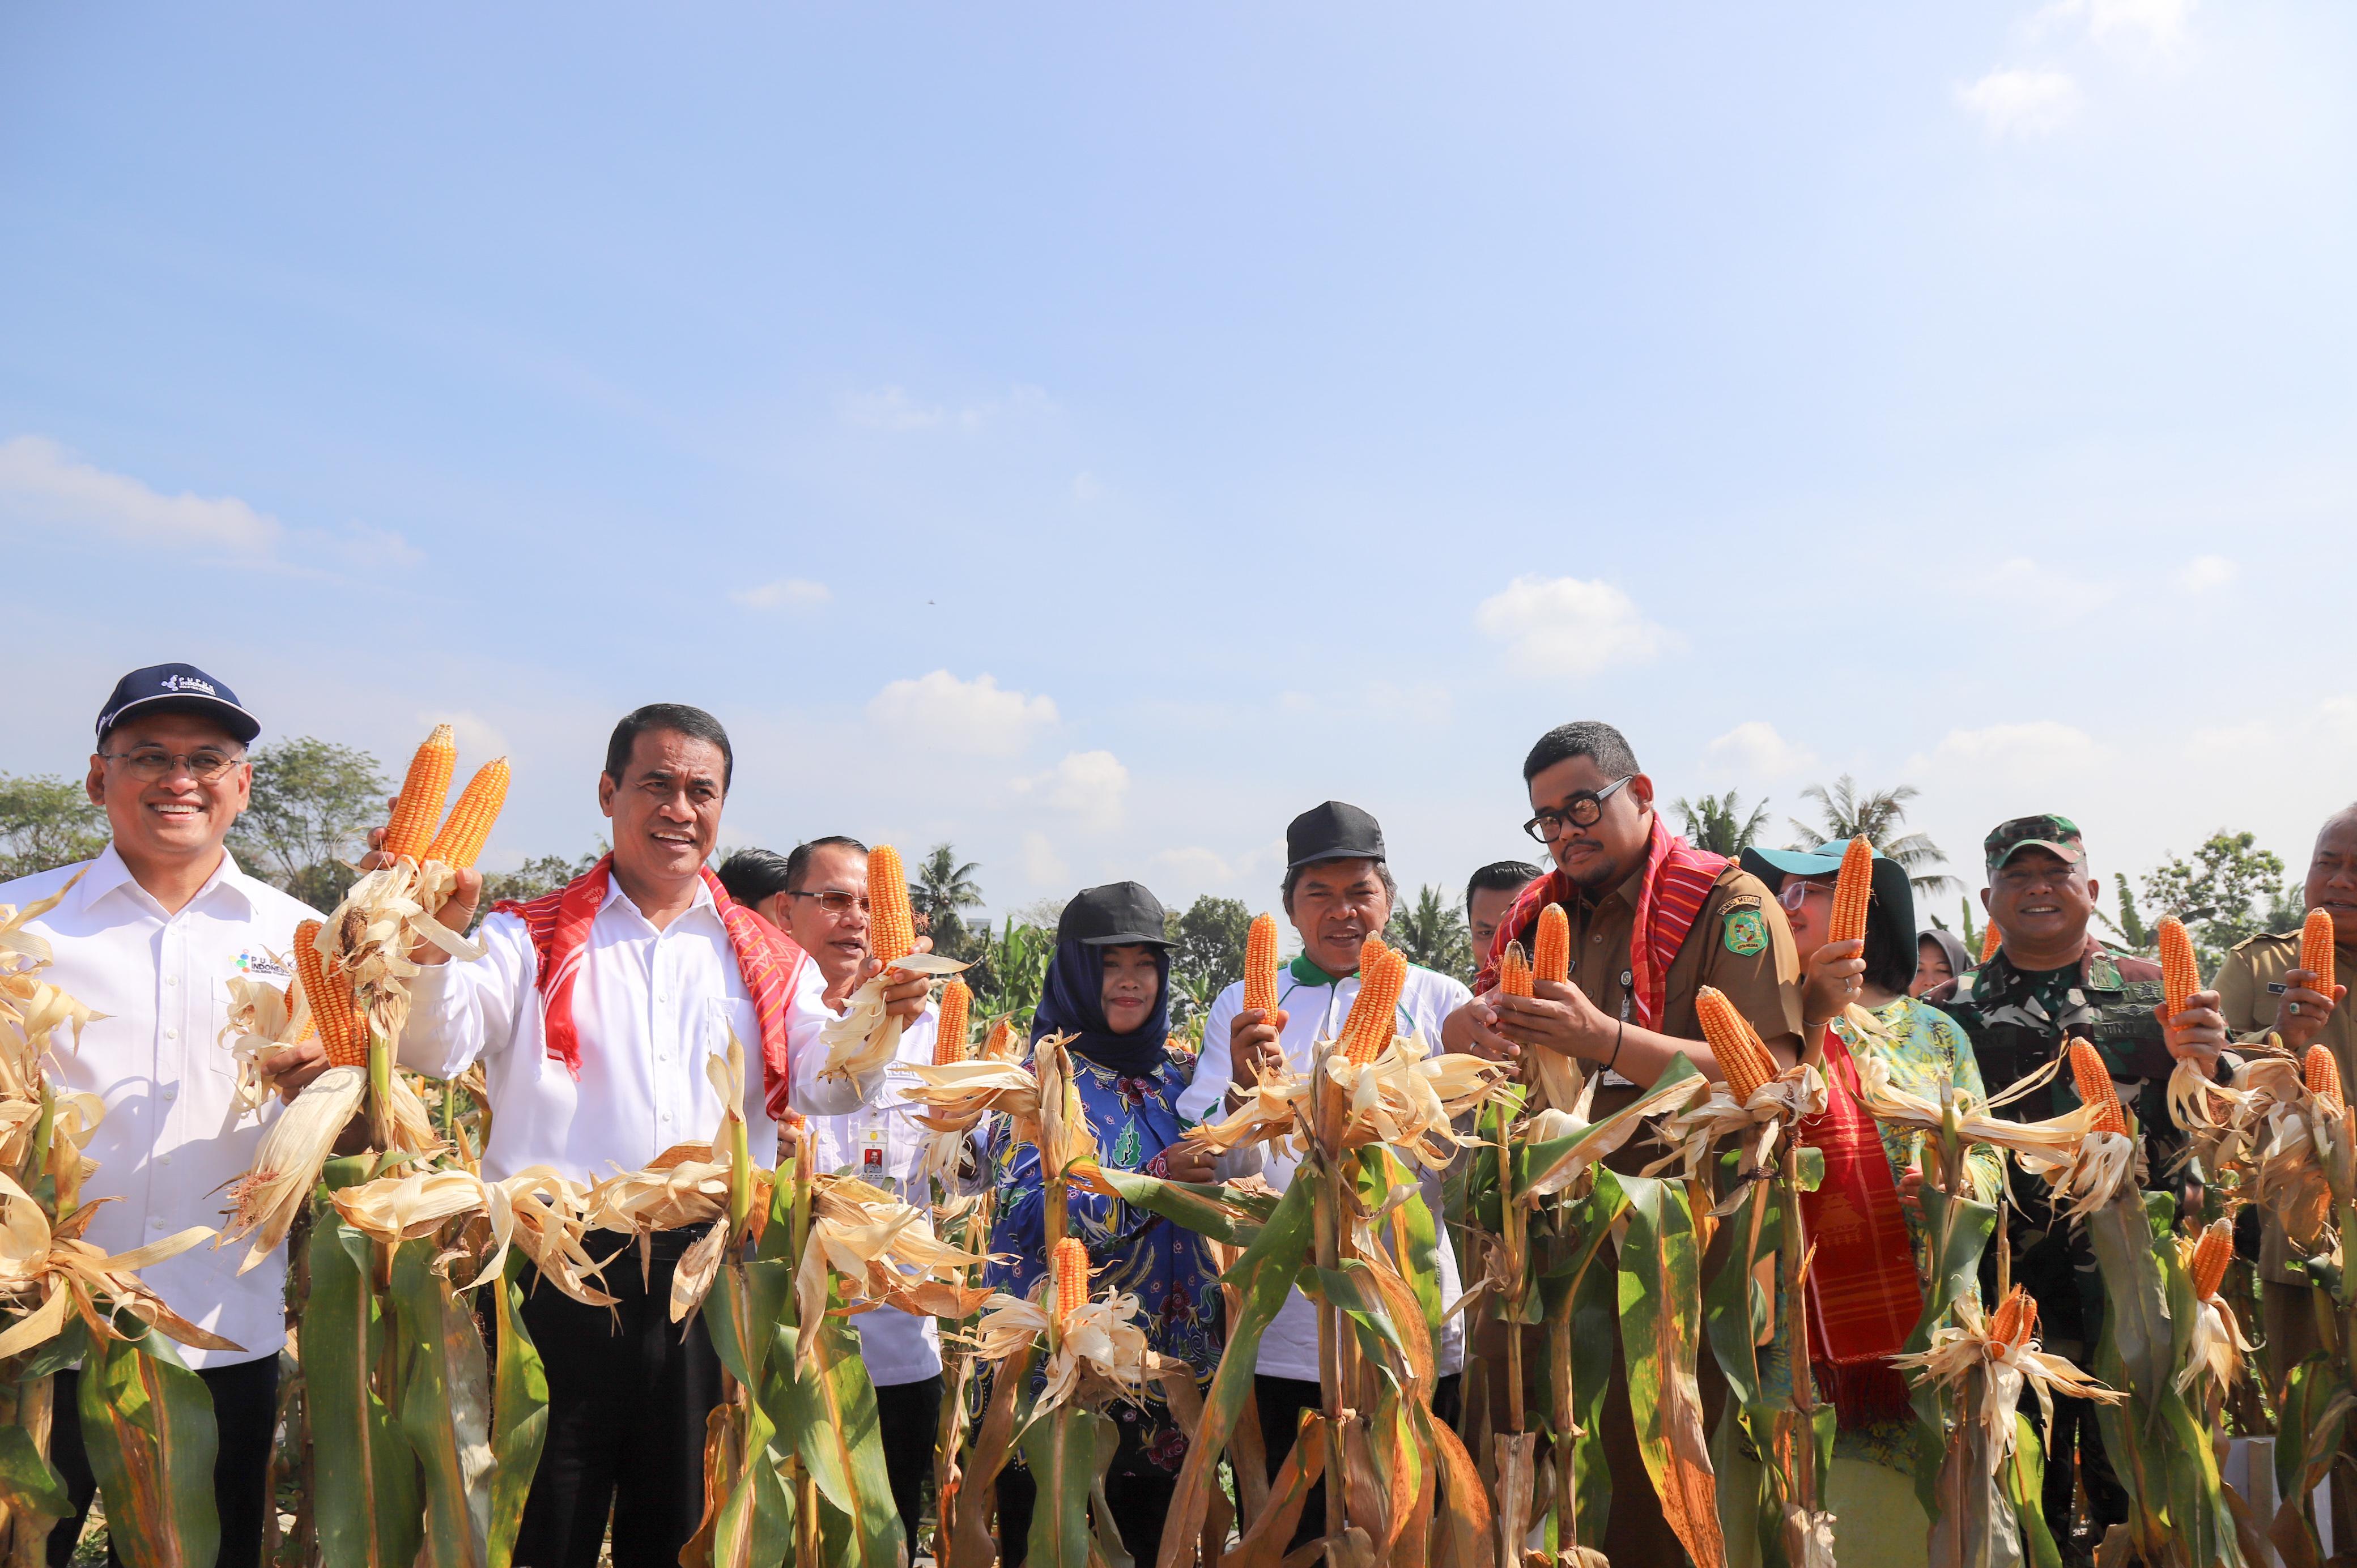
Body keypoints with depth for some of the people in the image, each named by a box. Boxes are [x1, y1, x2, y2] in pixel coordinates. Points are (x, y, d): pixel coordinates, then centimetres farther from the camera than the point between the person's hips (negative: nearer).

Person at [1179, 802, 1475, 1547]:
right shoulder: (1243, 1006, 7)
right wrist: (1245, 1090, -21)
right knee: (1288, 1540, 9)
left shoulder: (1439, 1001, 6)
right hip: (1282, 1340, 0)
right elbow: (1215, 1174, -1)